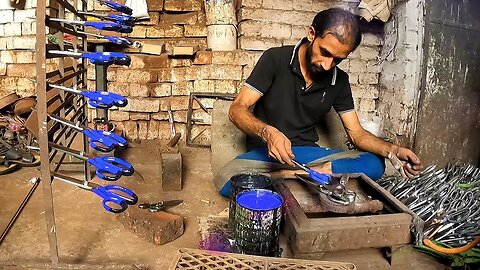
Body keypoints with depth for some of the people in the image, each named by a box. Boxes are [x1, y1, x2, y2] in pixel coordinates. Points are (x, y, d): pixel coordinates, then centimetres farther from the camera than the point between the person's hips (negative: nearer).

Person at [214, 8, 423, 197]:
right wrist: (267, 132, -33)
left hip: (308, 153, 4)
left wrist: (391, 150, -17)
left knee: (375, 165, -19)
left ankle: (284, 176, -26)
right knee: (226, 181, -35)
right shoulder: (275, 59, -9)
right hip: (265, 151, -3)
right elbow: (237, 110, -12)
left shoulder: (339, 81, 3)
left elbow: (356, 133, 4)